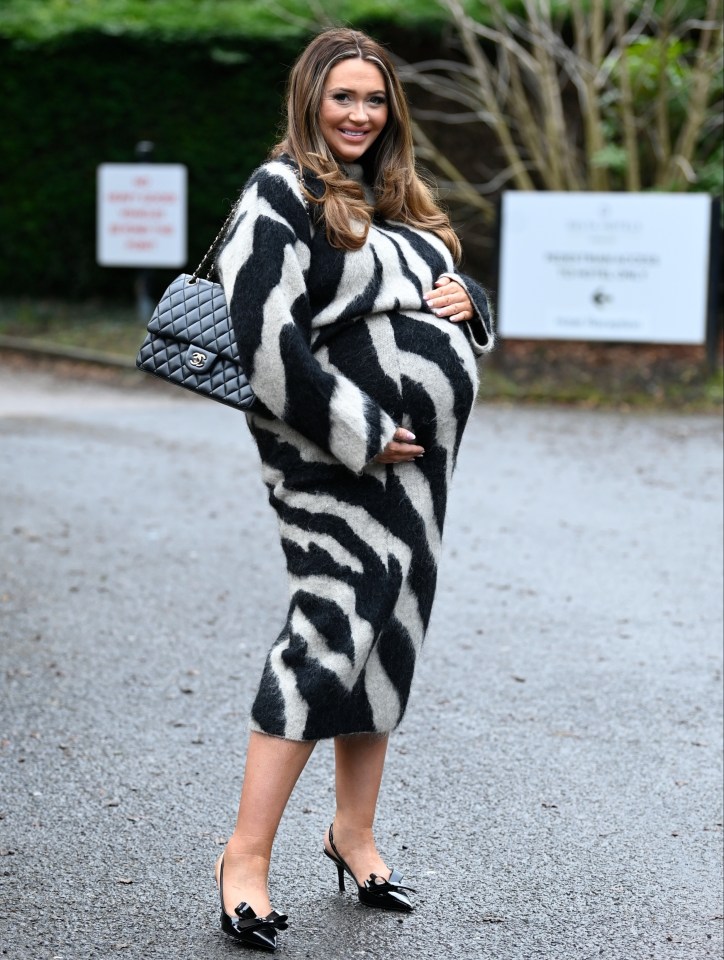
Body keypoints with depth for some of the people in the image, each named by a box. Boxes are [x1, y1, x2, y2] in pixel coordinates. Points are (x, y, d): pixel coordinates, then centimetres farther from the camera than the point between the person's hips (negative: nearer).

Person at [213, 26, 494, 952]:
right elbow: (268, 338, -19)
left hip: (414, 456, 8)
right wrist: (359, 432, -18)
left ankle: (354, 833, 24)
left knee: (390, 633, 11)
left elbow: (445, 291, 28)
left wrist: (466, 302, 2)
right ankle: (246, 857, -5)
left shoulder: (396, 198, 18)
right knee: (333, 627, -13)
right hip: (331, 455, -8)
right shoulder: (281, 195, -8)